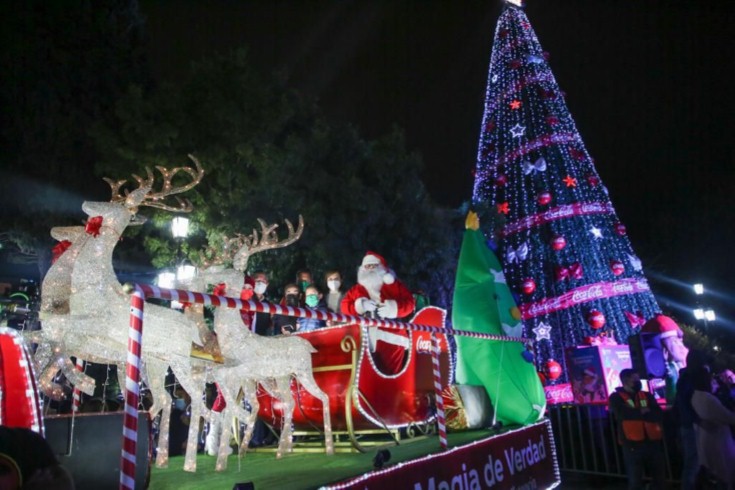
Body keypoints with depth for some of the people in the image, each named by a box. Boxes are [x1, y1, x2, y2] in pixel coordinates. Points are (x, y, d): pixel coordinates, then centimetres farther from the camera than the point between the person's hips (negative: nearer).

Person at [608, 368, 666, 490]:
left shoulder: (646, 396, 10)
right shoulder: (616, 398, -4)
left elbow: (659, 415, -2)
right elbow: (623, 414, -21)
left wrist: (638, 412, -15)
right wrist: (645, 412, -9)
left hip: (653, 443, 5)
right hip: (632, 445, -4)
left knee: (659, 478, 15)